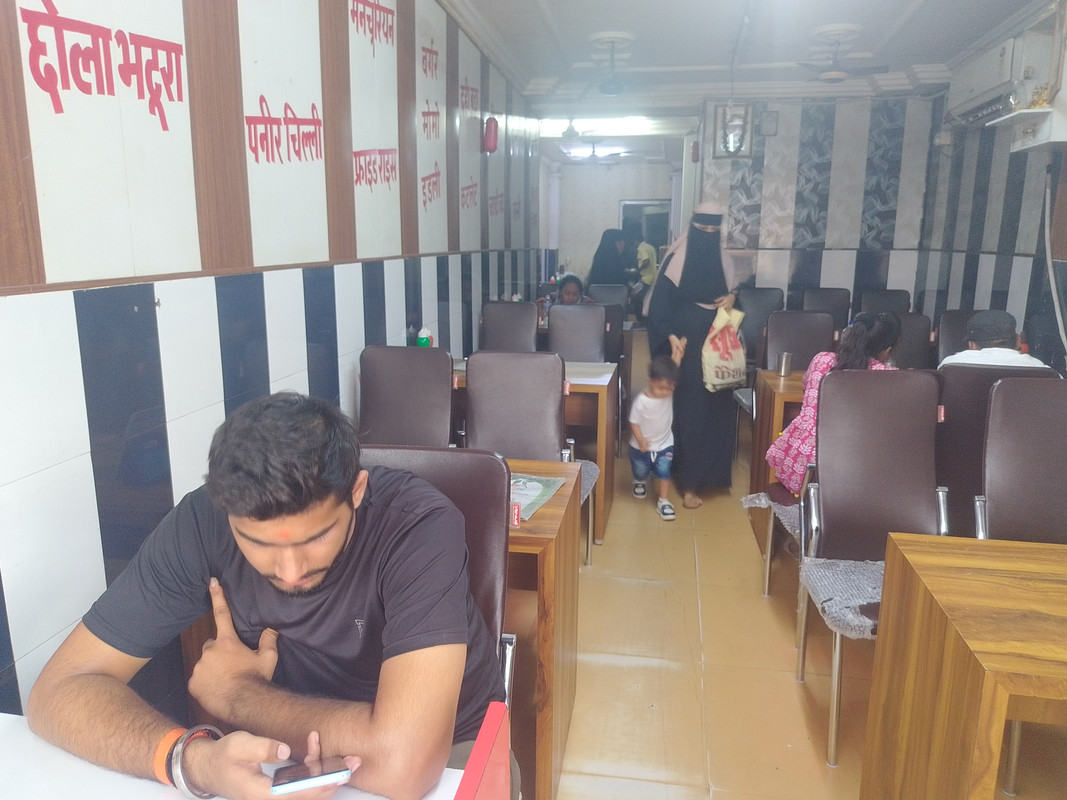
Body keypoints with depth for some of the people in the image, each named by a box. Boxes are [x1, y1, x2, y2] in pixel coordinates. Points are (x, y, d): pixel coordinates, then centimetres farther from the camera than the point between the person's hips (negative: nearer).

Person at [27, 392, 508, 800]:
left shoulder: (420, 526, -29)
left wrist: (236, 693, -21)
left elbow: (402, 762, -35)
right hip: (287, 758, 3)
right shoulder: (201, 524, -18)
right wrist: (193, 759, -31)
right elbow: (60, 689, -13)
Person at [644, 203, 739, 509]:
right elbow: (658, 303, -11)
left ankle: (707, 470, 18)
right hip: (686, 344, -4)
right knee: (689, 408, -1)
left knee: (714, 408, 6)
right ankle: (689, 481, 10)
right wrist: (670, 337, -24)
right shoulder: (676, 258, -8)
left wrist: (732, 298, -5)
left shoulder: (723, 259, 8)